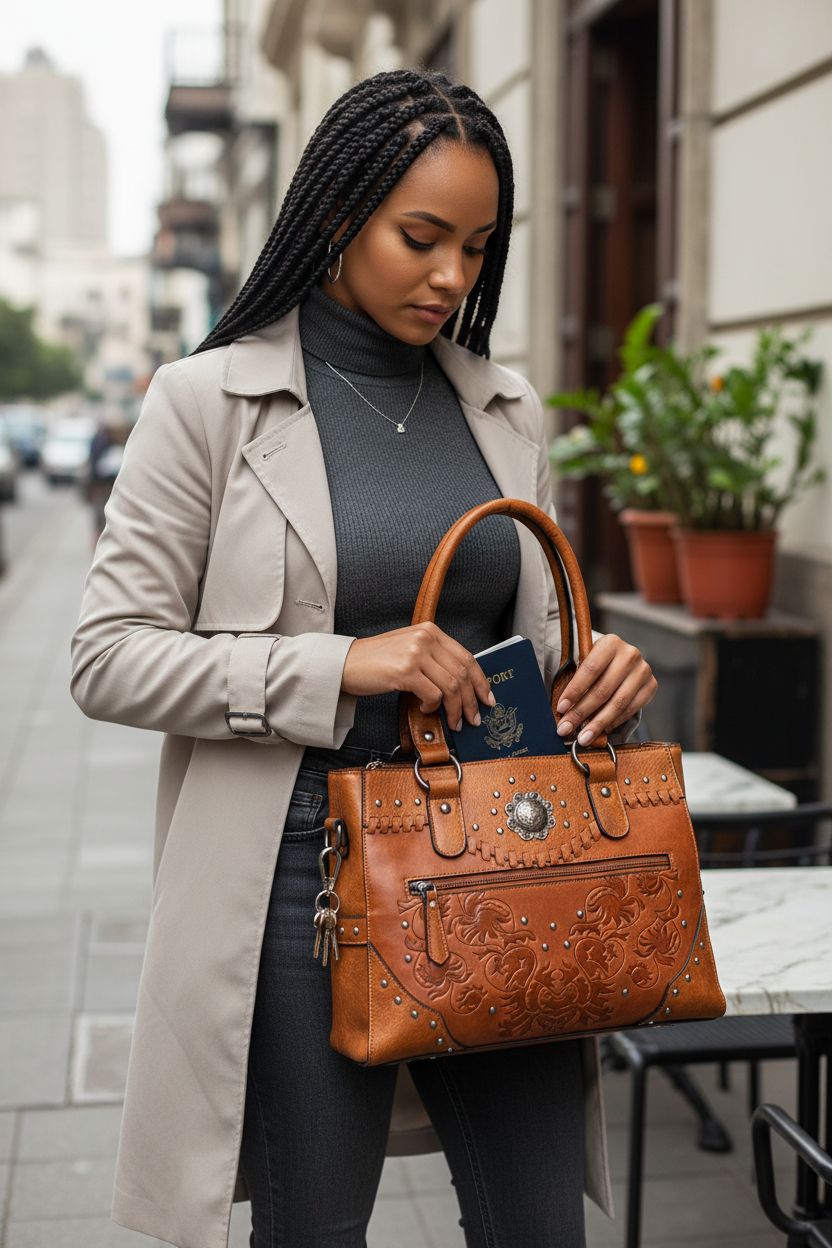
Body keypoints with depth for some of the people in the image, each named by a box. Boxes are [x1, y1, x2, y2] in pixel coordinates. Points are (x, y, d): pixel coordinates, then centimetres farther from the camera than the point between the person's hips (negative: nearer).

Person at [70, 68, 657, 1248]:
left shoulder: (504, 407, 9)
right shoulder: (209, 401, -5)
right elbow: (109, 658, -9)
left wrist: (595, 666, -7)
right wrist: (337, 667, -21)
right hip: (304, 876, -4)